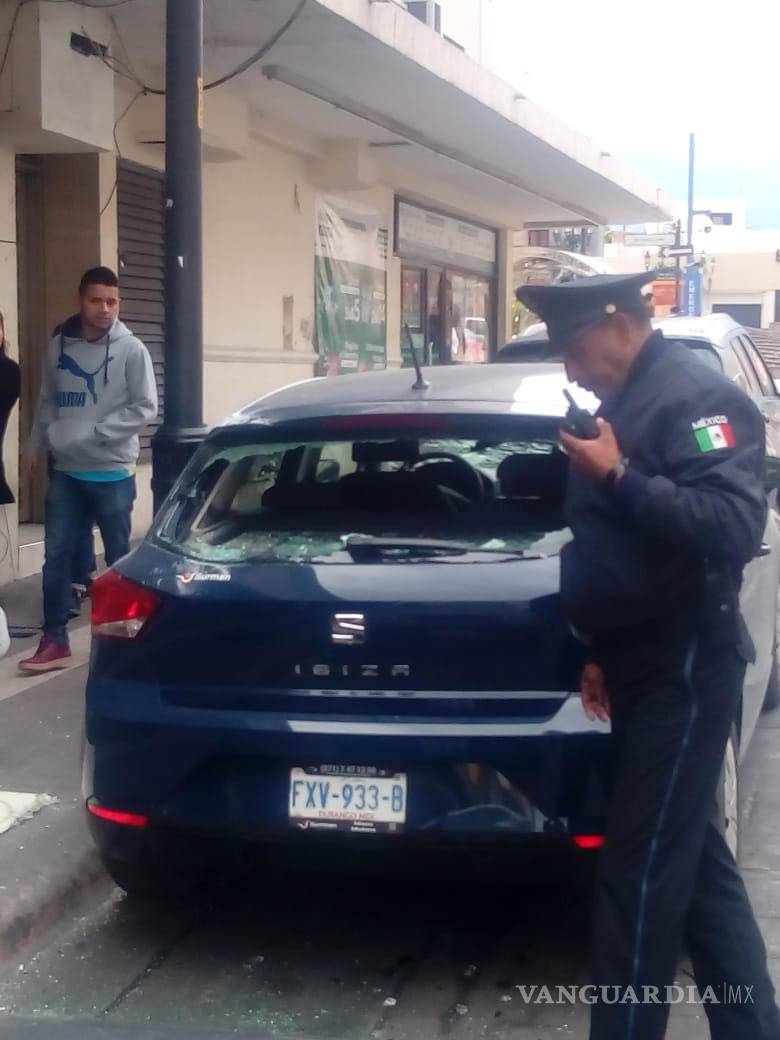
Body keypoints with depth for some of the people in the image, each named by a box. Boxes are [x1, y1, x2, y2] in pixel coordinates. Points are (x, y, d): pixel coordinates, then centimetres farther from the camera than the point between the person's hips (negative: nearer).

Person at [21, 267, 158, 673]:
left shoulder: (131, 349, -8)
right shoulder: (59, 346, 4)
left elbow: (145, 407, -10)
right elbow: (47, 402, 14)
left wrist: (94, 433, -16)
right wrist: (38, 444, 7)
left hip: (113, 473, -3)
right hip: (66, 472, 4)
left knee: (119, 559, 8)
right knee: (57, 557, 3)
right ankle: (54, 641, 11)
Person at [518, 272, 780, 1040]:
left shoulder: (698, 398, -14)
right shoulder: (621, 404, 15)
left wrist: (620, 477, -26)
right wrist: (598, 650, 19)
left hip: (685, 668, -10)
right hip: (642, 664, 10)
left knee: (640, 870, -5)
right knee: (695, 862, 15)